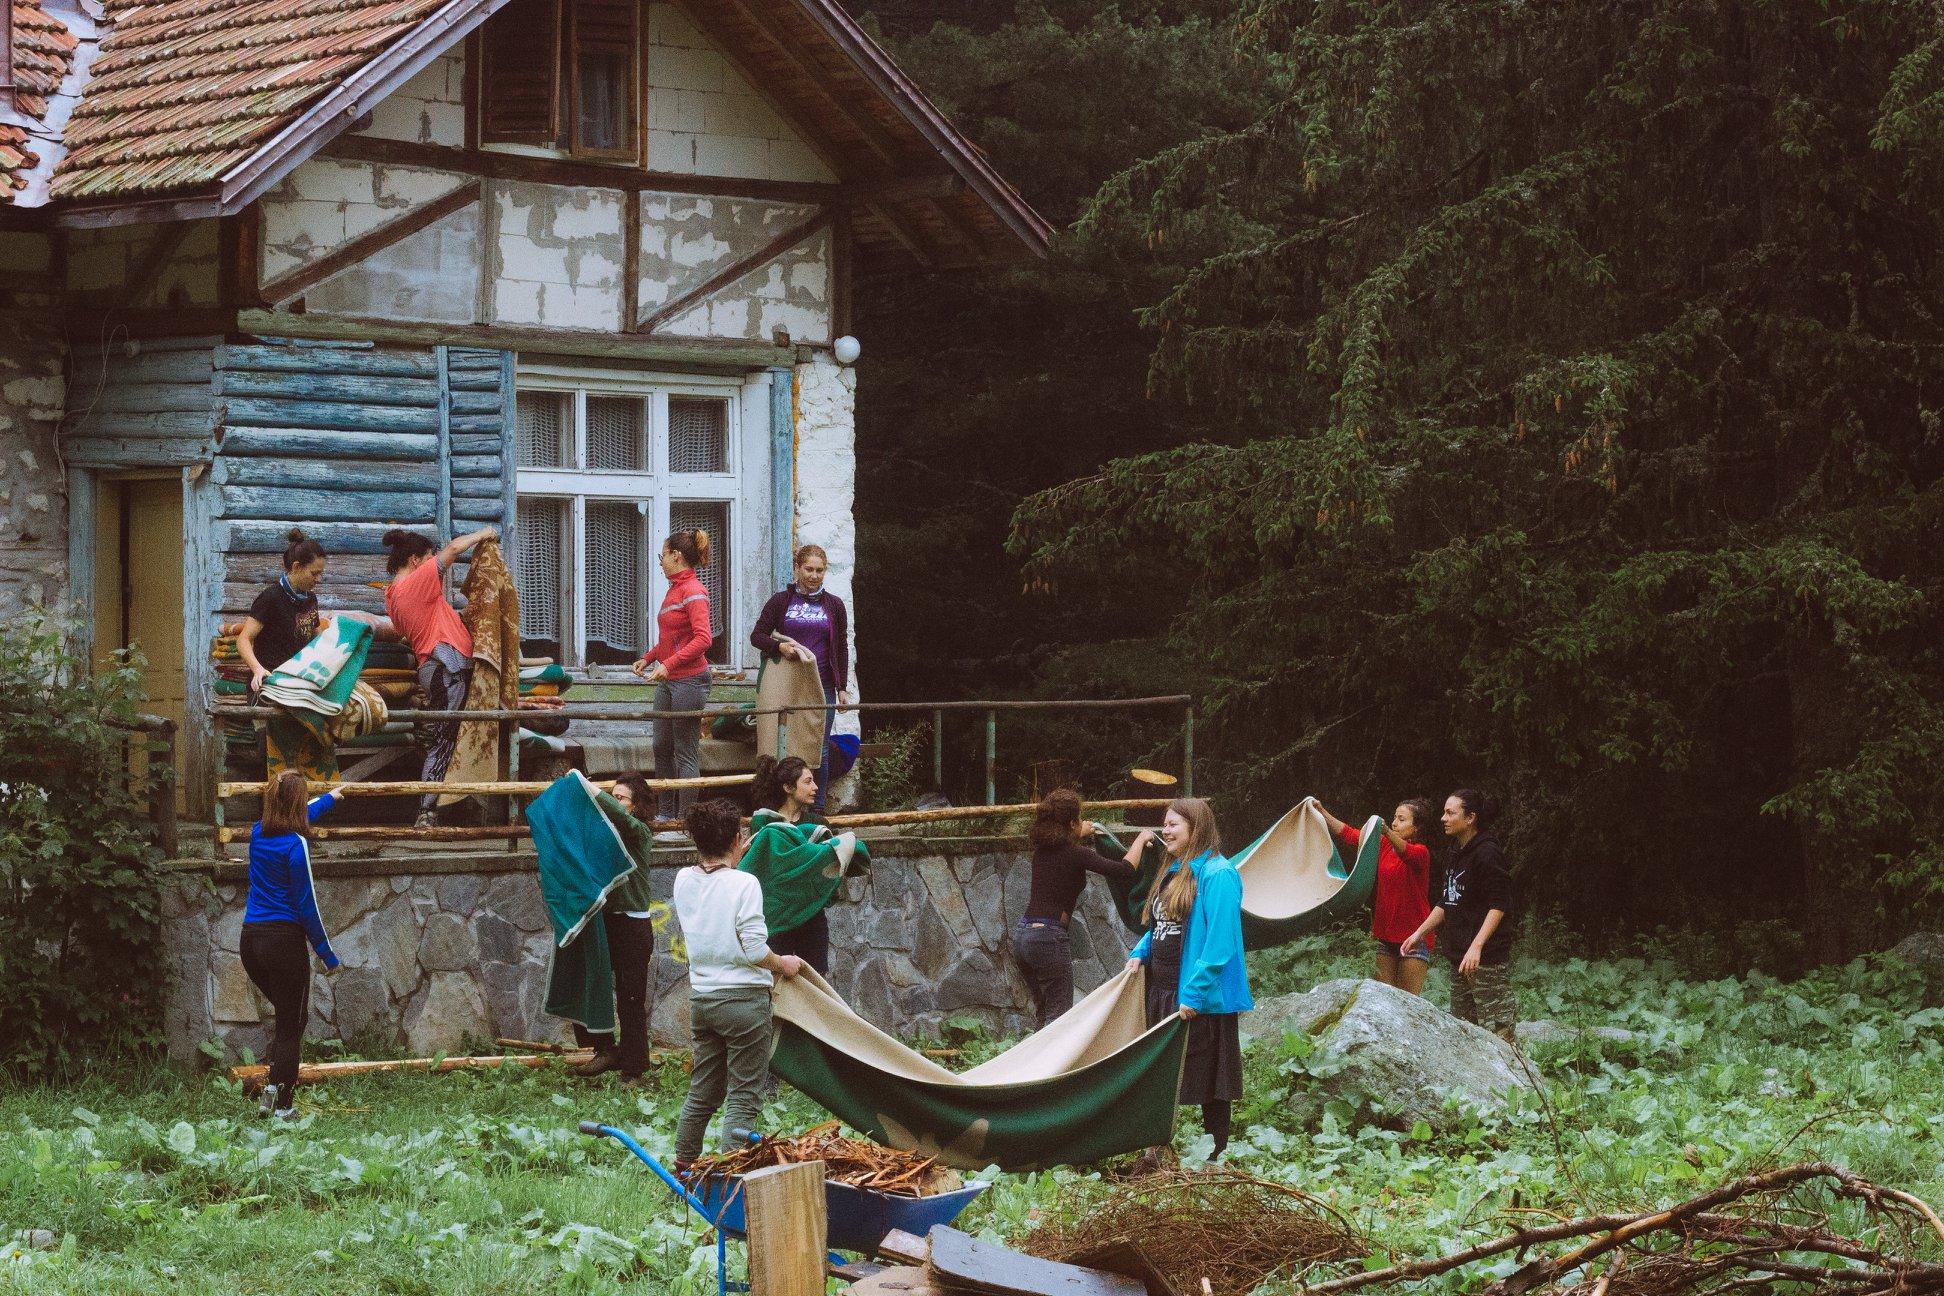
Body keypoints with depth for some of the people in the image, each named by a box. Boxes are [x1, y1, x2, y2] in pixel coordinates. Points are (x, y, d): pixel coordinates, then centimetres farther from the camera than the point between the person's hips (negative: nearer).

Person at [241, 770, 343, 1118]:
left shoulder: (258, 834, 8)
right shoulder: (296, 844, -13)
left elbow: (297, 815, 31)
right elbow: (307, 906, -12)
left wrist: (330, 798, 50)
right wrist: (327, 953, -4)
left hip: (251, 938, 7)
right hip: (285, 940, -7)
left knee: (287, 1015, 22)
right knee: (292, 1024, 2)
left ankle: (272, 1090, 9)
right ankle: (282, 1105, -1)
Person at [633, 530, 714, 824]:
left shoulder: (693, 591, -14)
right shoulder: (674, 590, 14)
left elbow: (703, 638, -24)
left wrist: (669, 664, -29)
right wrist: (649, 657, 21)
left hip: (689, 679, -10)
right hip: (667, 680, 10)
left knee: (686, 752, -3)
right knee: (662, 747, 12)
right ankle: (667, 814, 20)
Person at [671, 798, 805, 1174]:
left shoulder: (684, 880, 3)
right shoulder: (744, 883, -15)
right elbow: (754, 949, -17)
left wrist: (733, 859, 35)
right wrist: (783, 964, 1)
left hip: (701, 998, 6)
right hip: (743, 998, -6)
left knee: (702, 1091, 19)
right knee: (743, 1098, -1)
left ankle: (684, 1164, 26)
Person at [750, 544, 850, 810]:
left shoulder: (834, 605, 9)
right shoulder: (781, 601, 4)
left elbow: (842, 648, 13)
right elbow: (757, 635, 5)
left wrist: (842, 687, 8)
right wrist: (778, 646, -16)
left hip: (822, 686, 1)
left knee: (820, 749, 1)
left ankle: (817, 809, 8)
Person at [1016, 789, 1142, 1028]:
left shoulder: (1042, 848, 8)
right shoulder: (1076, 854, -13)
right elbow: (1125, 870, -16)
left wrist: (1082, 834, 49)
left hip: (1022, 934, 8)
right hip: (1049, 937, -8)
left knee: (1042, 1011, 18)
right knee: (1058, 1015, -2)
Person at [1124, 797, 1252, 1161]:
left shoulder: (1217, 874, -15)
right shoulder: (1174, 872, 14)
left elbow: (1220, 941, -22)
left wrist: (1195, 994, -26)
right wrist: (1140, 953, 4)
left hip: (1203, 999, -9)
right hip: (1163, 992, 9)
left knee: (1210, 1084, 0)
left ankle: (1214, 1160, 7)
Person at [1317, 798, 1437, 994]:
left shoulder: (1420, 852, -10)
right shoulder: (1383, 845, 8)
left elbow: (1406, 851, -33)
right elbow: (1347, 834, 6)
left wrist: (1386, 832, -53)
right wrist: (1322, 813, -5)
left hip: (1413, 936, -6)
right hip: (1385, 933, 6)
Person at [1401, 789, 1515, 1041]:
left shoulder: (1488, 854, -12)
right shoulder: (1456, 858, 17)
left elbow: (1499, 906, -19)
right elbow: (1445, 904, 25)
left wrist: (1476, 947, -27)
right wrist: (1420, 933, 16)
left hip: (1487, 958, -10)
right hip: (1459, 956, 10)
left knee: (1496, 1030, -12)